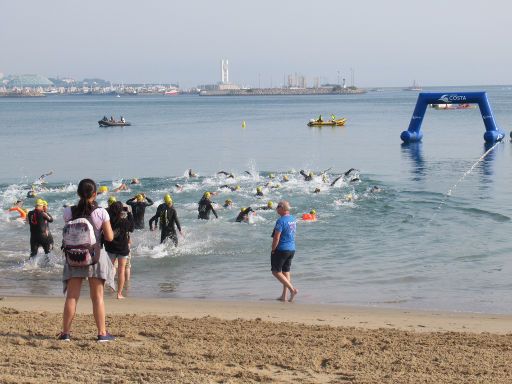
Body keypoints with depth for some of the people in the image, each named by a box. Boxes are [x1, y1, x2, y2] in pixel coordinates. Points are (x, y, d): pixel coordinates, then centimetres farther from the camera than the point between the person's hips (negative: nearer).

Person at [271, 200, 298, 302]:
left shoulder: (281, 221, -19)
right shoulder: (293, 219, 8)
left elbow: (276, 238, -21)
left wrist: (273, 250, -9)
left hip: (281, 249, -8)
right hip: (292, 249, 8)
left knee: (276, 272, 0)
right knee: (286, 272, 14)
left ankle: (292, 289, -10)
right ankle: (284, 296, 15)